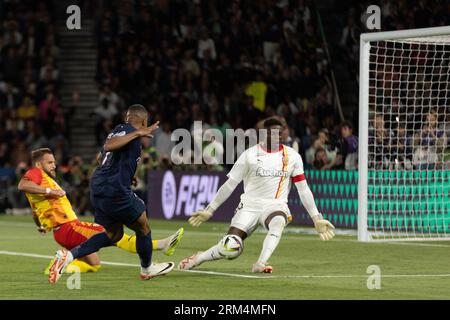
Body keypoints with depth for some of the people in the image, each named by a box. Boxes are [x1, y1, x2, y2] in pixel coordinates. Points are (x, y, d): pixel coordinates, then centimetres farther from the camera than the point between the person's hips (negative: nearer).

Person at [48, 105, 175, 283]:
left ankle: (69, 255, 2)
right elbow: (109, 145, -28)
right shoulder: (129, 131, -10)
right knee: (143, 226, 11)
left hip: (99, 188, 9)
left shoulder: (120, 130, 18)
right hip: (115, 190, -9)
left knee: (114, 234, 16)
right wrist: (137, 134, -29)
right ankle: (147, 269, 30)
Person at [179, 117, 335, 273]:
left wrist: (316, 218, 1)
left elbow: (303, 189, 7)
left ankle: (260, 264, -39)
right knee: (231, 248, -17)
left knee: (278, 222, -38)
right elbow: (230, 185, 4)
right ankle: (197, 258, 10)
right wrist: (209, 210, 3)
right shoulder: (250, 155, -1)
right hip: (250, 205, -1)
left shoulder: (292, 156, 4)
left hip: (276, 205, 1)